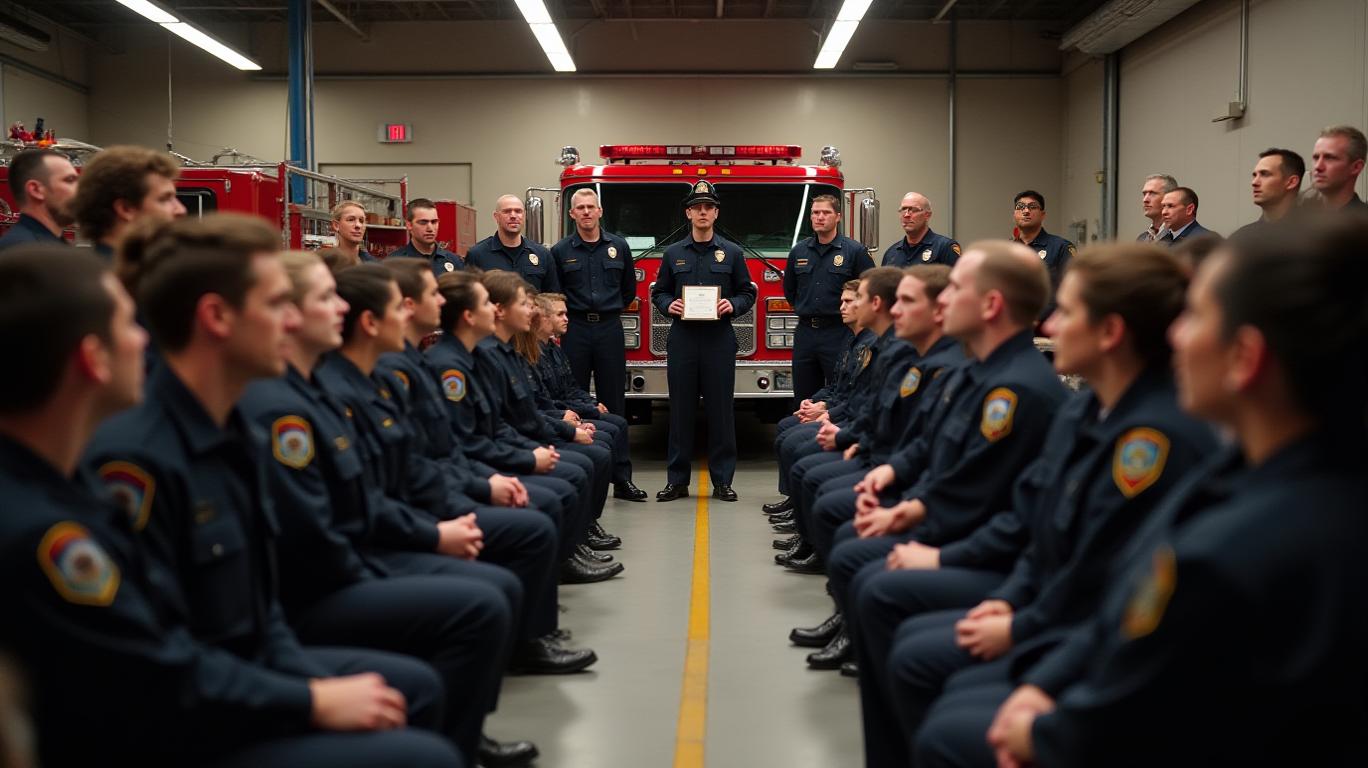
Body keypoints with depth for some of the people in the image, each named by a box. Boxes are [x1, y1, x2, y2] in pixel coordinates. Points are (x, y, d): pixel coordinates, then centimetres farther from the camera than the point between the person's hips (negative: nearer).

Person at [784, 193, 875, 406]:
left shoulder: (855, 251, -4)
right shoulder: (798, 251, 10)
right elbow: (789, 289, 24)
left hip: (838, 333, -4)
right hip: (805, 333, 5)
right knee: (803, 402, 9)